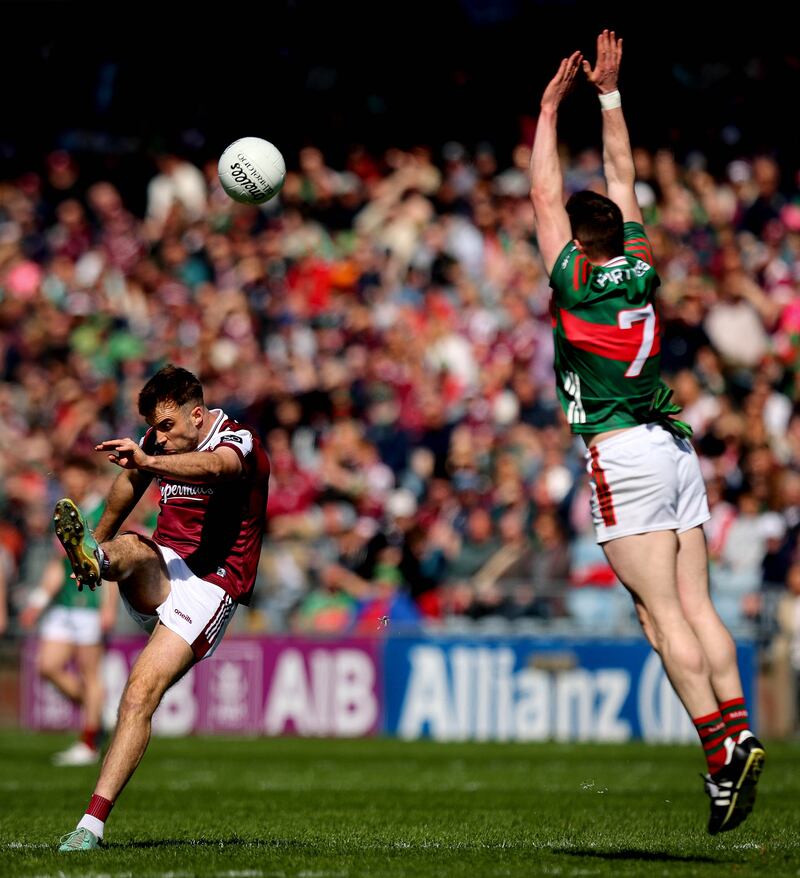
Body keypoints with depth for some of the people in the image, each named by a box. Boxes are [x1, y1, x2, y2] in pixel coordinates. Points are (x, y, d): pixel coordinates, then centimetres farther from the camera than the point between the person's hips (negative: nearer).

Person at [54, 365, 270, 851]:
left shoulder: (240, 443, -12)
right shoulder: (160, 443, 11)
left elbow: (212, 466, -37)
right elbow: (131, 479, 34)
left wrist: (147, 461, -54)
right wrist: (100, 538, 43)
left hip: (211, 584, -6)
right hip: (162, 569, 6)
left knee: (141, 693, -20)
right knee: (133, 549, -32)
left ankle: (92, 824, -23)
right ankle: (94, 555, -70)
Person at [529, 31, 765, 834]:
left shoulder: (576, 280, -4)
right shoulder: (640, 271, 10)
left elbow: (544, 193, 4)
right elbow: (622, 181, 22)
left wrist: (551, 106, 11)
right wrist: (609, 94, 26)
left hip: (623, 455, -7)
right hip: (674, 446, 7)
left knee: (662, 615, -9)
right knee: (695, 607, 4)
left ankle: (721, 746, -18)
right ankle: (738, 732, -6)